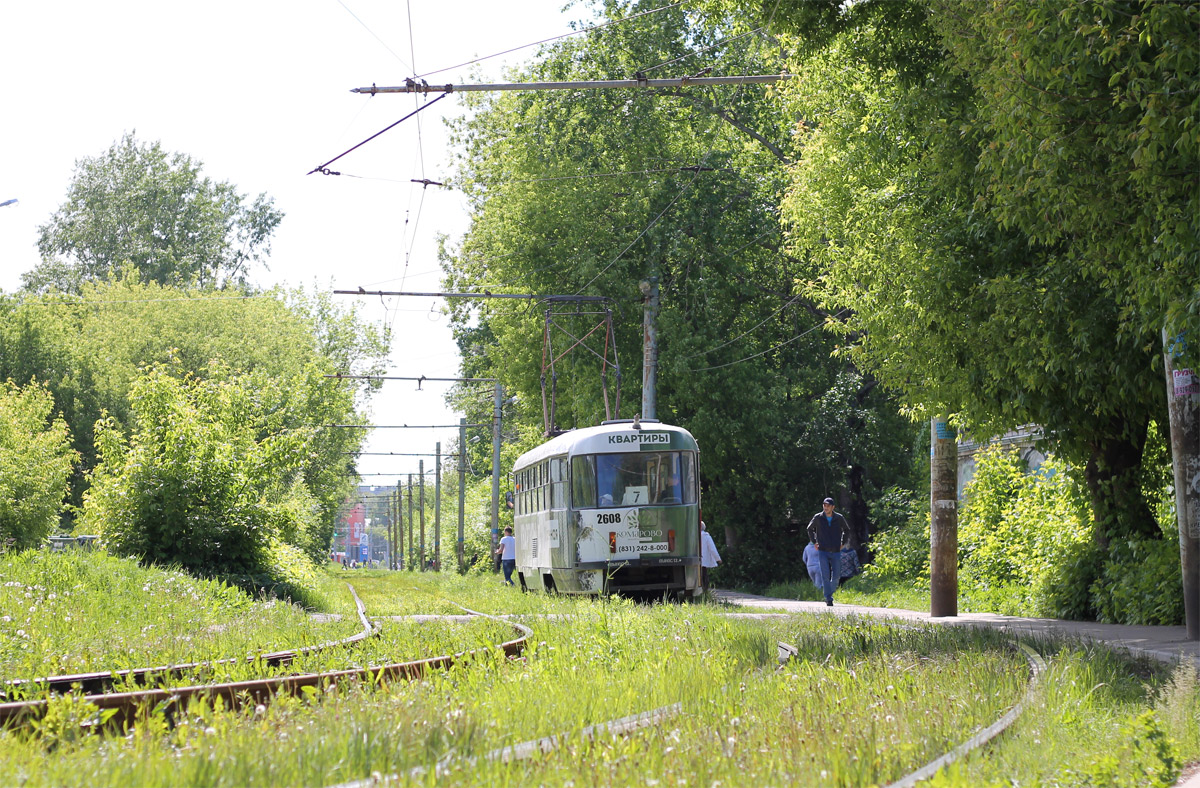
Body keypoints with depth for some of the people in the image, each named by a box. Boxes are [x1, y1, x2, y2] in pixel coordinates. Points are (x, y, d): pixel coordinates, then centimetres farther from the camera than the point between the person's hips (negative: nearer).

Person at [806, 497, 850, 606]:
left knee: (836, 576, 1)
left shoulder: (839, 518, 0)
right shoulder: (818, 518, -3)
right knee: (825, 576, -9)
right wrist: (814, 542, 7)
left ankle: (829, 591, 27)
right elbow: (810, 529, 16)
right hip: (823, 551, -2)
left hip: (836, 552, 2)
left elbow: (846, 530, 19)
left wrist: (842, 543, 9)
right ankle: (828, 599, -6)